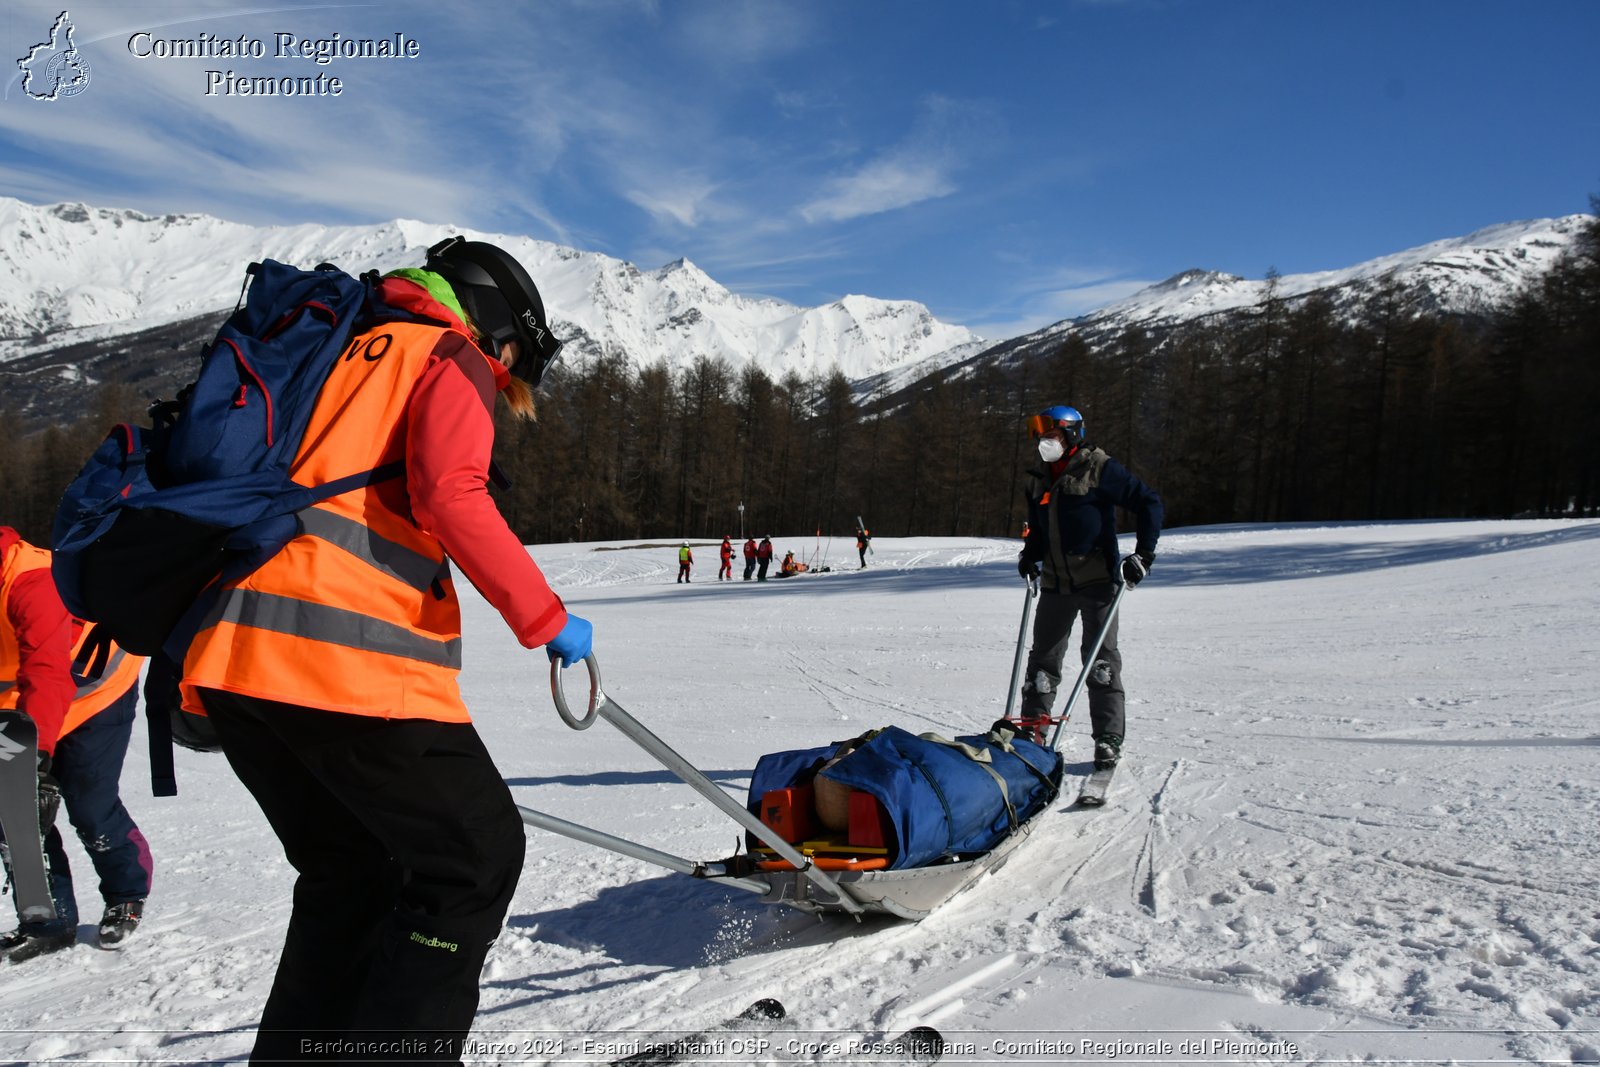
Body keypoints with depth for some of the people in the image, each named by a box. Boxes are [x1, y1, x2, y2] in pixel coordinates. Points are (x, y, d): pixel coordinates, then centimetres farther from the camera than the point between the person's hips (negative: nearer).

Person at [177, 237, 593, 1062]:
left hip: (230, 653, 9)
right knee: (476, 855, 3)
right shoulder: (450, 358, 6)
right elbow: (451, 496, -13)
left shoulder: (339, 356, 29)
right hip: (350, 660, -9)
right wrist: (544, 618, -8)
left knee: (351, 872, 21)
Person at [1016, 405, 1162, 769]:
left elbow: (1148, 502, -6)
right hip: (1055, 582, 6)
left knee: (1100, 657, -4)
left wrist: (1144, 554, -10)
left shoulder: (1098, 468, -8)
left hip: (1096, 578, -6)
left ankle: (1108, 740, 3)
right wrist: (1030, 555, 7)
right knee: (1043, 656, 8)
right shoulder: (1040, 477, 12)